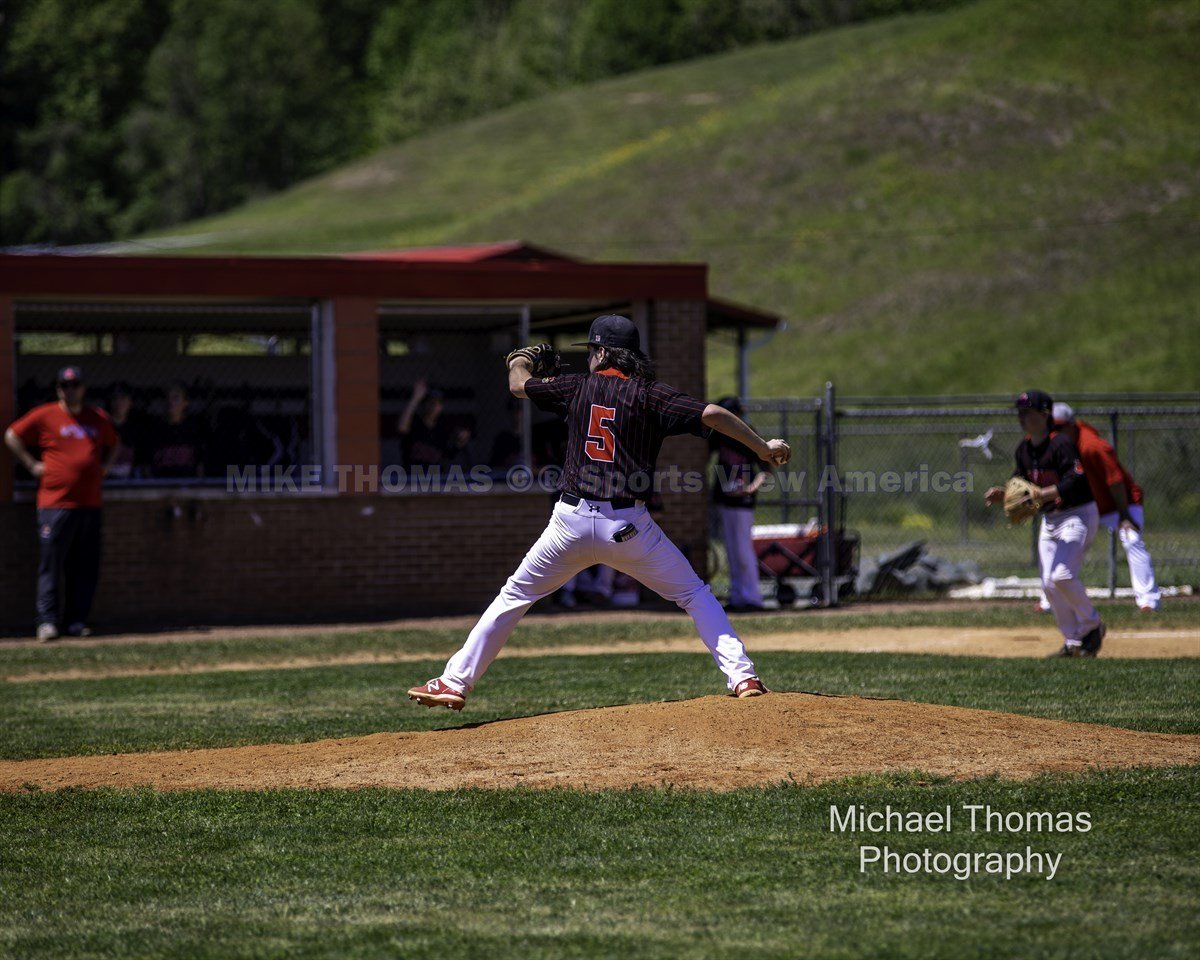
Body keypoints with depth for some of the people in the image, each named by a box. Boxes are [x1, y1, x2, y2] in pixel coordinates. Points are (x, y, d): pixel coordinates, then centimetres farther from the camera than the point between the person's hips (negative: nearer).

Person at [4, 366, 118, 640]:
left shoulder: (99, 419, 14)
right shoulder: (45, 415, 1)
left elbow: (112, 444, 32)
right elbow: (12, 436, 5)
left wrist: (104, 466, 14)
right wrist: (32, 465, -2)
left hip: (90, 504, 5)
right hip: (55, 503, -4)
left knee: (86, 568, 4)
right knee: (50, 566, -6)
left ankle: (77, 620, 11)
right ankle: (47, 621, -6)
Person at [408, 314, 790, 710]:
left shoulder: (579, 387, 6)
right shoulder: (649, 395, 0)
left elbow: (519, 385, 23)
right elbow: (712, 413, -12)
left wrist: (519, 362, 46)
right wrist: (763, 447, -2)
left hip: (571, 524, 1)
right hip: (628, 525, -1)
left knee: (515, 595, 17)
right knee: (695, 595, 13)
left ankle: (455, 681, 14)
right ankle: (741, 675, -1)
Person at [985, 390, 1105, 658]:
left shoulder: (1061, 443, -19)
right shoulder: (1024, 449, 6)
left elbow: (1076, 480, -28)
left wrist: (1043, 494, -36)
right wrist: (1001, 494, -8)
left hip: (1077, 515, -9)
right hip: (1049, 519, 9)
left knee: (1062, 575, -21)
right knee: (1048, 584, 4)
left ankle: (1092, 626, 1)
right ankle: (1073, 642, 14)